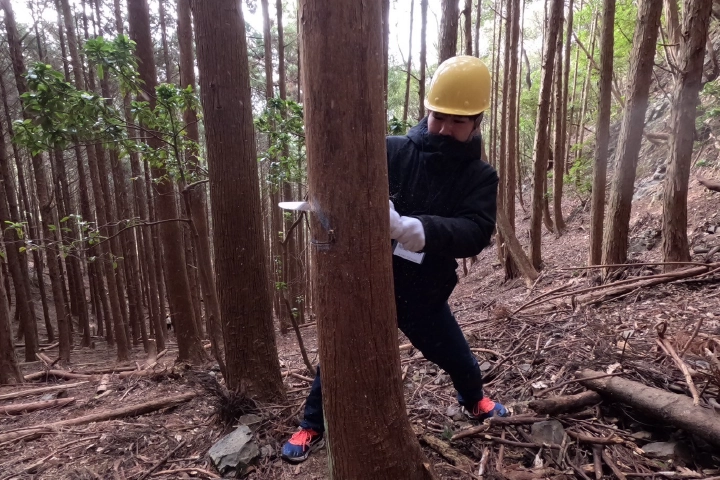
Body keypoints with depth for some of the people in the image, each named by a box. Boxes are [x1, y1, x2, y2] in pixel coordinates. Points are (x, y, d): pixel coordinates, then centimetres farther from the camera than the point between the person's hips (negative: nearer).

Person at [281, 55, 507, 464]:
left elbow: (475, 233, -24)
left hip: (424, 294, 2)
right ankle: (313, 426, 37)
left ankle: (474, 400, 56)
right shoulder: (392, 151, -11)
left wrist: (409, 227, -42)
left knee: (458, 359, 20)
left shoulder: (480, 177, -8)